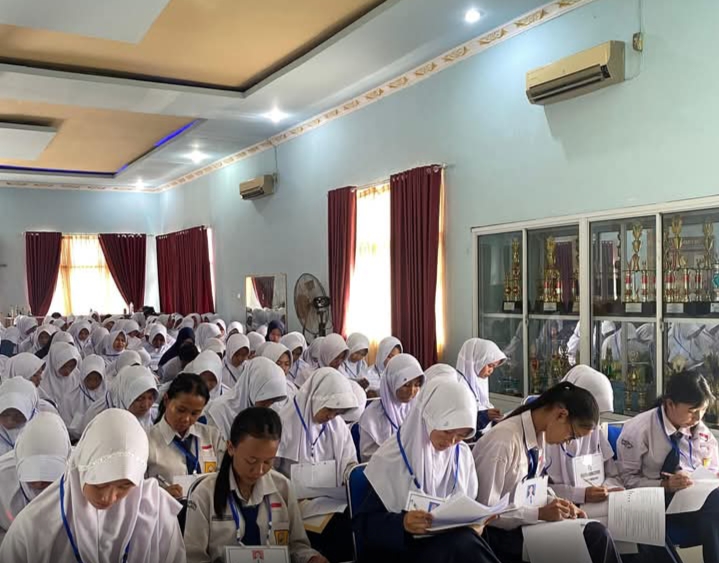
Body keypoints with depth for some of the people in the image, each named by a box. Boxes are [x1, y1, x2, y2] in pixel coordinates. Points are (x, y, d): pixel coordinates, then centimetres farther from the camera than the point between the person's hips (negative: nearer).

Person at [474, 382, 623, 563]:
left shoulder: (540, 435, 2)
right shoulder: (503, 441, -23)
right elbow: (483, 510, -20)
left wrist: (555, 503, -4)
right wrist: (540, 513, -20)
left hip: (525, 524, 8)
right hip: (499, 534, -7)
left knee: (595, 532, -14)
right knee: (594, 536, -18)